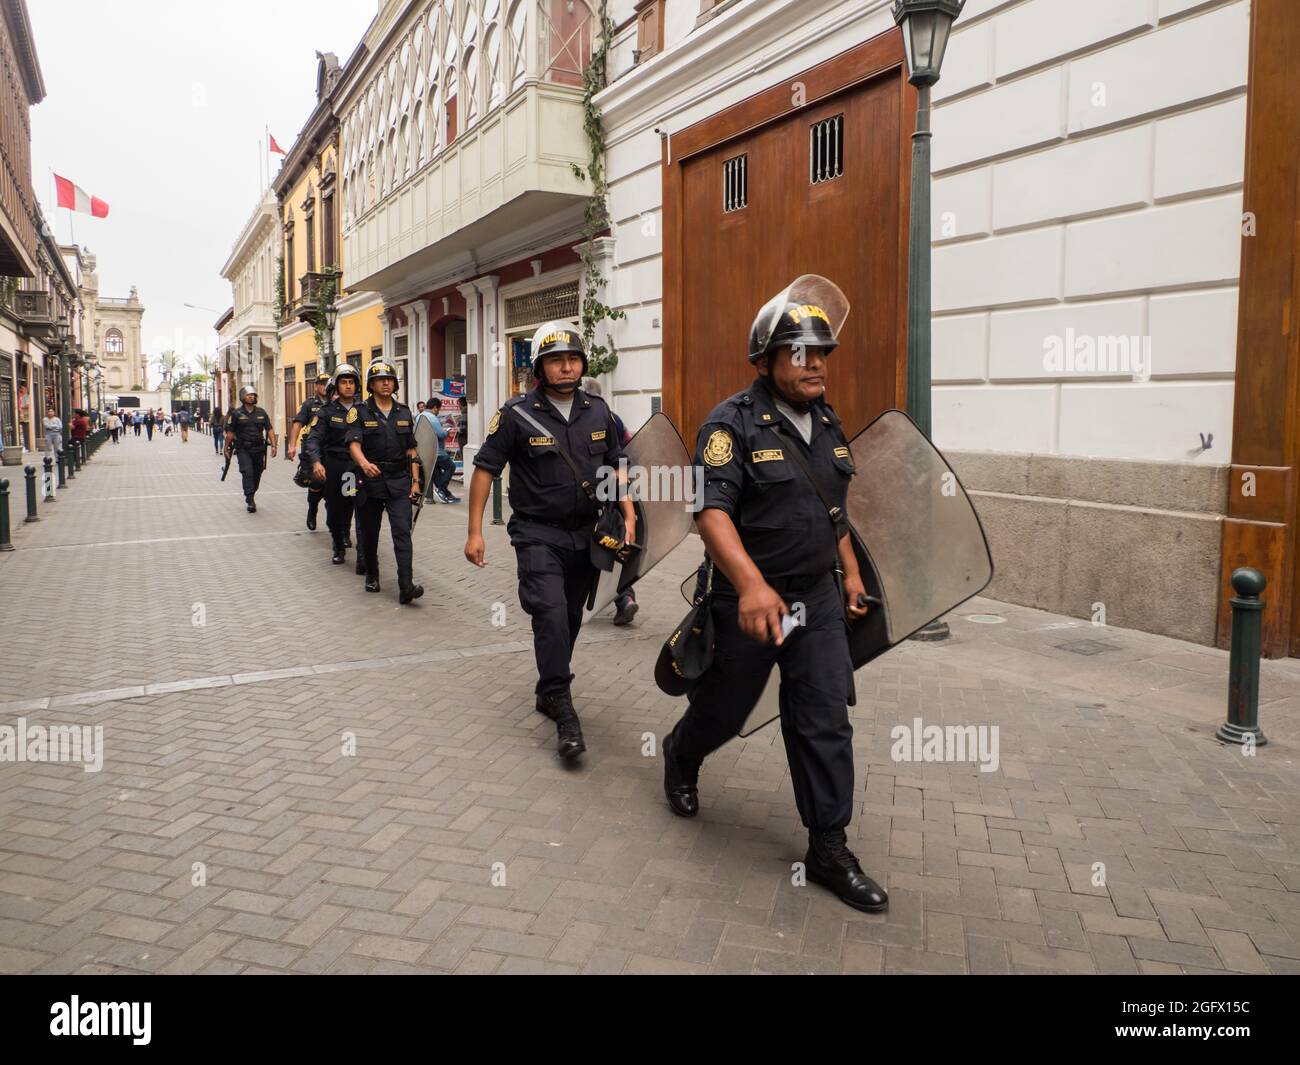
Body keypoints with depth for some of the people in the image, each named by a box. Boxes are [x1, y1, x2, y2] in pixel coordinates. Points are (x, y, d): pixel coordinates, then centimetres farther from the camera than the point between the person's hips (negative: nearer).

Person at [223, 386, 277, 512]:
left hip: (259, 449, 4)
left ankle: (249, 497, 29)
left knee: (256, 475, 10)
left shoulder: (261, 413, 8)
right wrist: (227, 448, 3)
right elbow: (230, 432, 3)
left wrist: (273, 445, -4)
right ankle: (250, 501, -20)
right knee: (247, 473, -16)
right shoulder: (236, 414, -1)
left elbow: (270, 430, 6)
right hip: (243, 449, -4)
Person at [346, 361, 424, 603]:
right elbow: (354, 444, -15)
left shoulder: (404, 412, 10)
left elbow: (411, 450, 11)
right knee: (370, 533, 10)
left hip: (399, 482, 1)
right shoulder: (360, 412, -1)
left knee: (402, 531, -11)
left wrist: (415, 481, 5)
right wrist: (364, 463, -36)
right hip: (371, 481, -1)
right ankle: (372, 576, 32)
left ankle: (406, 585, -19)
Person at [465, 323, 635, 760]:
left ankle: (548, 692, 35)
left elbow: (615, 465, 14)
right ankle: (564, 711, -10)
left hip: (584, 534, 5)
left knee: (569, 620, 14)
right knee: (551, 614, -19)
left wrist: (629, 515, 2)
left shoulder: (598, 411, 4)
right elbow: (485, 468, -5)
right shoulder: (517, 414, -9)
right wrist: (474, 531, -9)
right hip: (538, 534, -5)